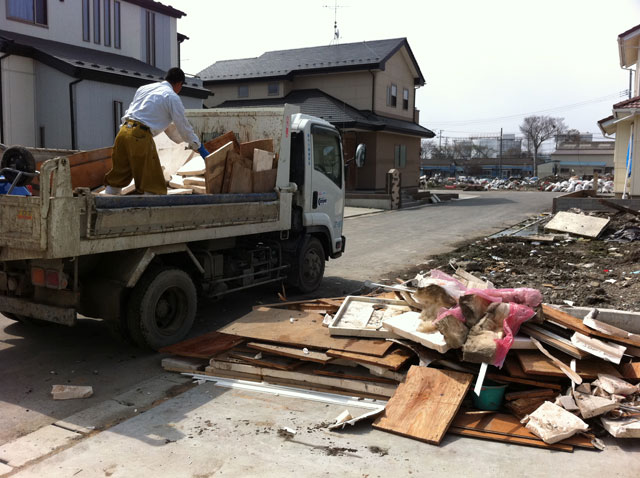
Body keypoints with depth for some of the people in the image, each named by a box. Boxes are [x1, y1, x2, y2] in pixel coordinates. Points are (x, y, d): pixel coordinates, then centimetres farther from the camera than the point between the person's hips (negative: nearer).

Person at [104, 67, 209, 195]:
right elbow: (183, 126, 3)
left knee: (118, 175, 17)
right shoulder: (173, 97, 2)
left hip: (123, 131, 7)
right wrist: (199, 148, 12)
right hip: (141, 136, -7)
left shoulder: (144, 88, 22)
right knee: (152, 181, 0)